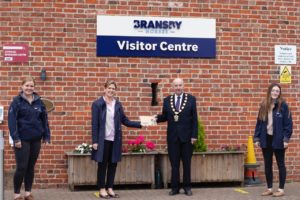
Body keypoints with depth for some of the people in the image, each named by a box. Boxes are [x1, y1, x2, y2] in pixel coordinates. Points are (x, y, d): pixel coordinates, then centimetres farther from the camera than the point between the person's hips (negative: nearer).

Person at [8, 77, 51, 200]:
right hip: (22, 139, -4)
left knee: (31, 167, 10)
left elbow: (44, 120, 10)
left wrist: (46, 136, 5)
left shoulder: (39, 102, 7)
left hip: (36, 139, 4)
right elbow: (12, 121, -9)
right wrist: (15, 138, -16)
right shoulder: (17, 101, -5)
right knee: (22, 167, -3)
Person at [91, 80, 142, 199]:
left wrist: (140, 124, -2)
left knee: (113, 164, 9)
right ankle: (102, 189, 12)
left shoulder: (118, 104, 9)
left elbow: (125, 121, 9)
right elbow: (94, 124, -6)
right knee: (103, 164, 3)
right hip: (103, 140, -4)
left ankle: (110, 188, 19)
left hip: (115, 140, 4)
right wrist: (95, 141, -11)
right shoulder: (97, 104, -4)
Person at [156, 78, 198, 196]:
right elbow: (164, 117, 10)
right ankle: (175, 187, 10)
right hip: (172, 137, 1)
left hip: (186, 136, -1)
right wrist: (156, 118, -12)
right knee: (174, 164, 4)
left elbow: (194, 119, -1)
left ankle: (187, 187, 14)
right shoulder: (167, 100, 7)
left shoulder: (191, 99, 2)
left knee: (187, 163, 6)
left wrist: (194, 135, -7)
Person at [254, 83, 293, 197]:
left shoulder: (283, 105, -6)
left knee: (280, 164, 4)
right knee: (267, 165, 10)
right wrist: (257, 138, 5)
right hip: (266, 139, 5)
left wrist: (286, 139, -15)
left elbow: (288, 123, -8)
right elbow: (259, 122, 10)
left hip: (278, 139, -5)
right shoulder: (264, 106, 8)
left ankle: (281, 189, 11)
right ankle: (269, 188, 20)